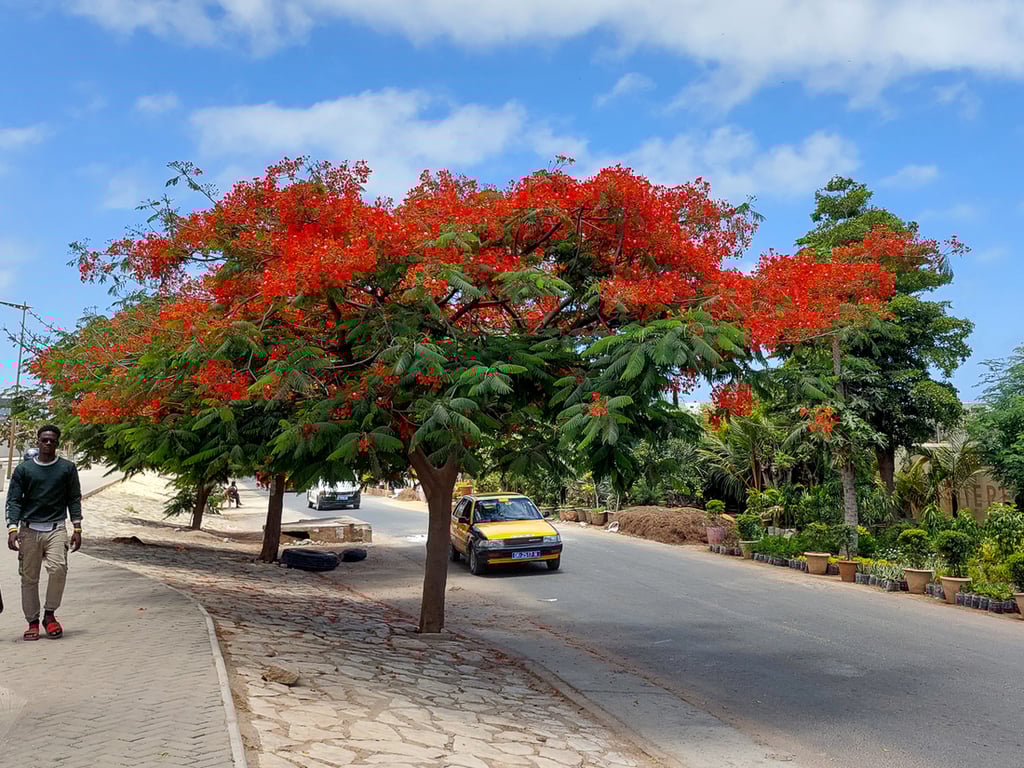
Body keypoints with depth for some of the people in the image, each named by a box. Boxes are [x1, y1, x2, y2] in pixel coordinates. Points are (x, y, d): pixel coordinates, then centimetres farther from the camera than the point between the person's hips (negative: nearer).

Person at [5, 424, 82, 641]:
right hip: (29, 529, 1)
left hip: (56, 528, -1)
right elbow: (14, 500, 4)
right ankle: (32, 622, 17)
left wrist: (77, 529, 2)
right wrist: (12, 528, -9)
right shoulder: (24, 469, 6)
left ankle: (50, 613, -2)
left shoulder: (67, 468, 7)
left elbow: (74, 499, 9)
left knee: (58, 568, -20)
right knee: (29, 577, 4)